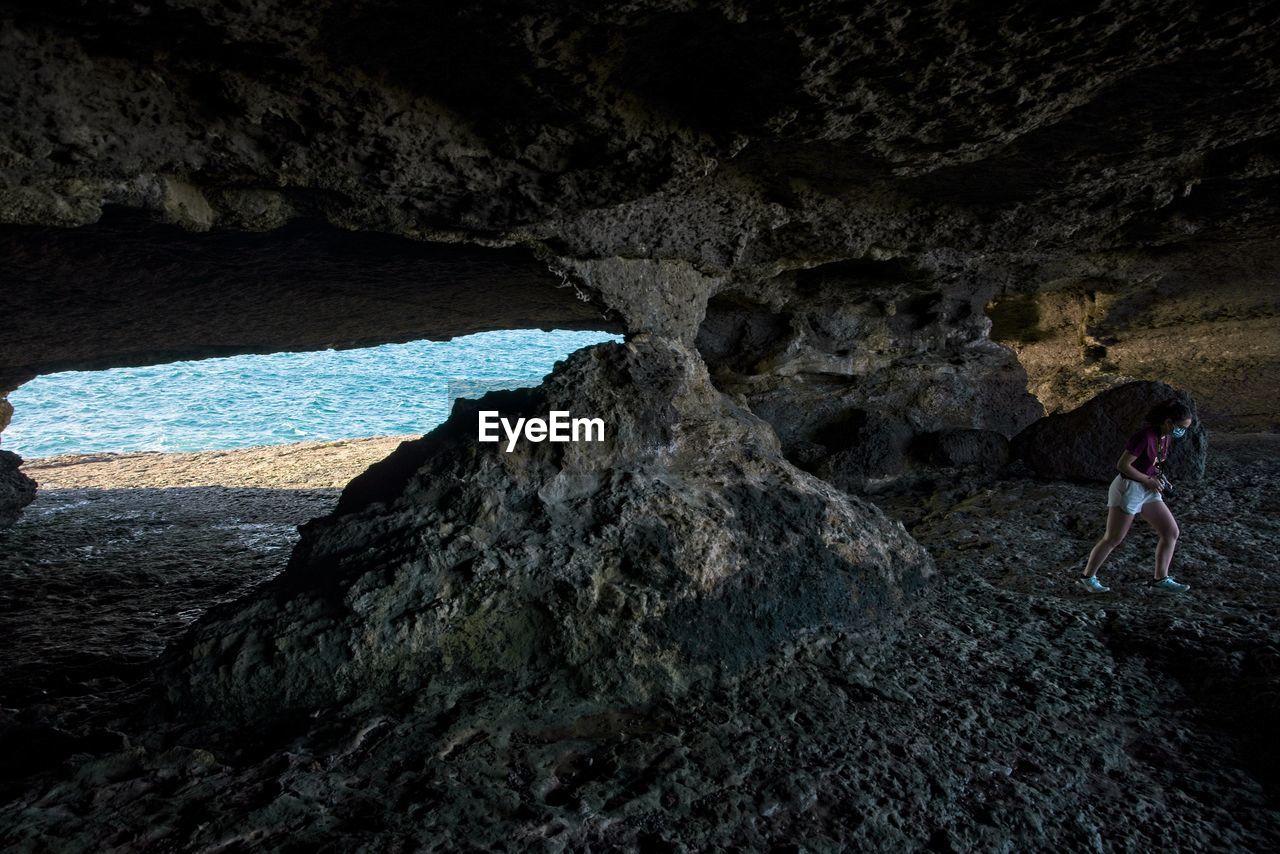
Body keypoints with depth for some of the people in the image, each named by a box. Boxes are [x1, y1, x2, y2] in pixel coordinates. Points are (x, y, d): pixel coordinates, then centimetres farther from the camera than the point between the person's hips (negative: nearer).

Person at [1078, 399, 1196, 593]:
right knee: (1113, 539, -2)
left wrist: (1159, 477, 2)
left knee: (1171, 532, 5)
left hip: (1147, 490, 8)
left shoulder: (1167, 438, 4)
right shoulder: (1145, 436, -22)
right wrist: (1149, 480, -16)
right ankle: (1087, 577, 10)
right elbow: (1122, 465, -22)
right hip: (1128, 488, -8)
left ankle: (1161, 579, 14)